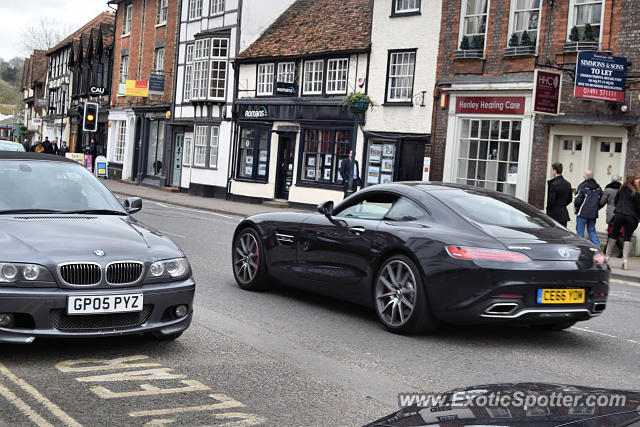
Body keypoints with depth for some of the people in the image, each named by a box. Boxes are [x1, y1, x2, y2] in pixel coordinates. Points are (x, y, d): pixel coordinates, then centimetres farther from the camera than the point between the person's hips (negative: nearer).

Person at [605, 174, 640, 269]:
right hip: (631, 217, -3)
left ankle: (607, 255, 14)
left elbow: (616, 201, 15)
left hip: (619, 214, 3)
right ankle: (625, 258, -10)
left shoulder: (622, 189, 5)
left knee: (614, 235, 12)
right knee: (628, 237, 0)